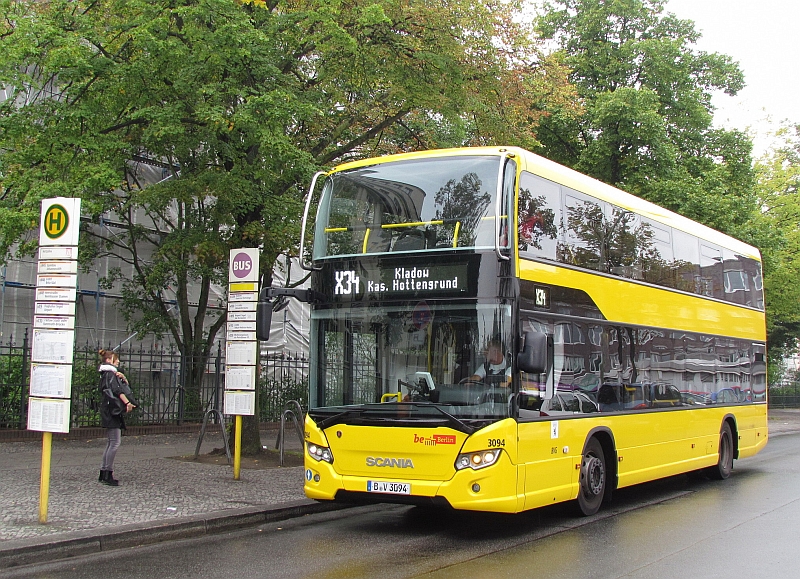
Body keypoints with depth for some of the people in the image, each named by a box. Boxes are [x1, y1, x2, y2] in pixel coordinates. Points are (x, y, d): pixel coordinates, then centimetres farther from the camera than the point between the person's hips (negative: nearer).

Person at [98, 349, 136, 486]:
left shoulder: (112, 374, 22)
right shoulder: (109, 374, -9)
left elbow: (125, 387, 21)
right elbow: (117, 390, -22)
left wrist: (123, 379, 1)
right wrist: (127, 403, -30)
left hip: (113, 412, 11)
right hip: (111, 412, -11)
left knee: (112, 442, 13)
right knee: (115, 442, -13)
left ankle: (103, 473, 16)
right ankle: (108, 475, -13)